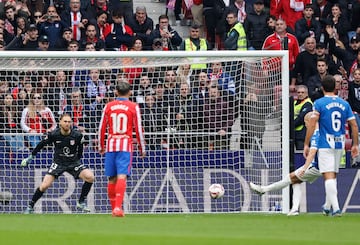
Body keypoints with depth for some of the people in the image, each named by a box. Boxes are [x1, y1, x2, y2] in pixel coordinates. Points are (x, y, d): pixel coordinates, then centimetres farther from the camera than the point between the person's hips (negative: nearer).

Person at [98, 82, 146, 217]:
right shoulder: (133, 107, 1)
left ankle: (114, 208, 19)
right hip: (125, 145, -3)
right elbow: (138, 129, 0)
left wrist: (101, 146, 20)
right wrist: (142, 149, 8)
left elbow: (101, 128, 9)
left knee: (112, 179, 11)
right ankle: (118, 207, -25)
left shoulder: (108, 106, 8)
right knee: (122, 176, -11)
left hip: (111, 145, 3)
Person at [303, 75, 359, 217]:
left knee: (329, 177, -7)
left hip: (325, 145, -5)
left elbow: (311, 125, -11)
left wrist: (306, 144, -7)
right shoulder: (344, 104, 6)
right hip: (340, 145, 5)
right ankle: (328, 206, 28)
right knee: (333, 176, 18)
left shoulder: (319, 103, -6)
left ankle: (336, 208, -19)